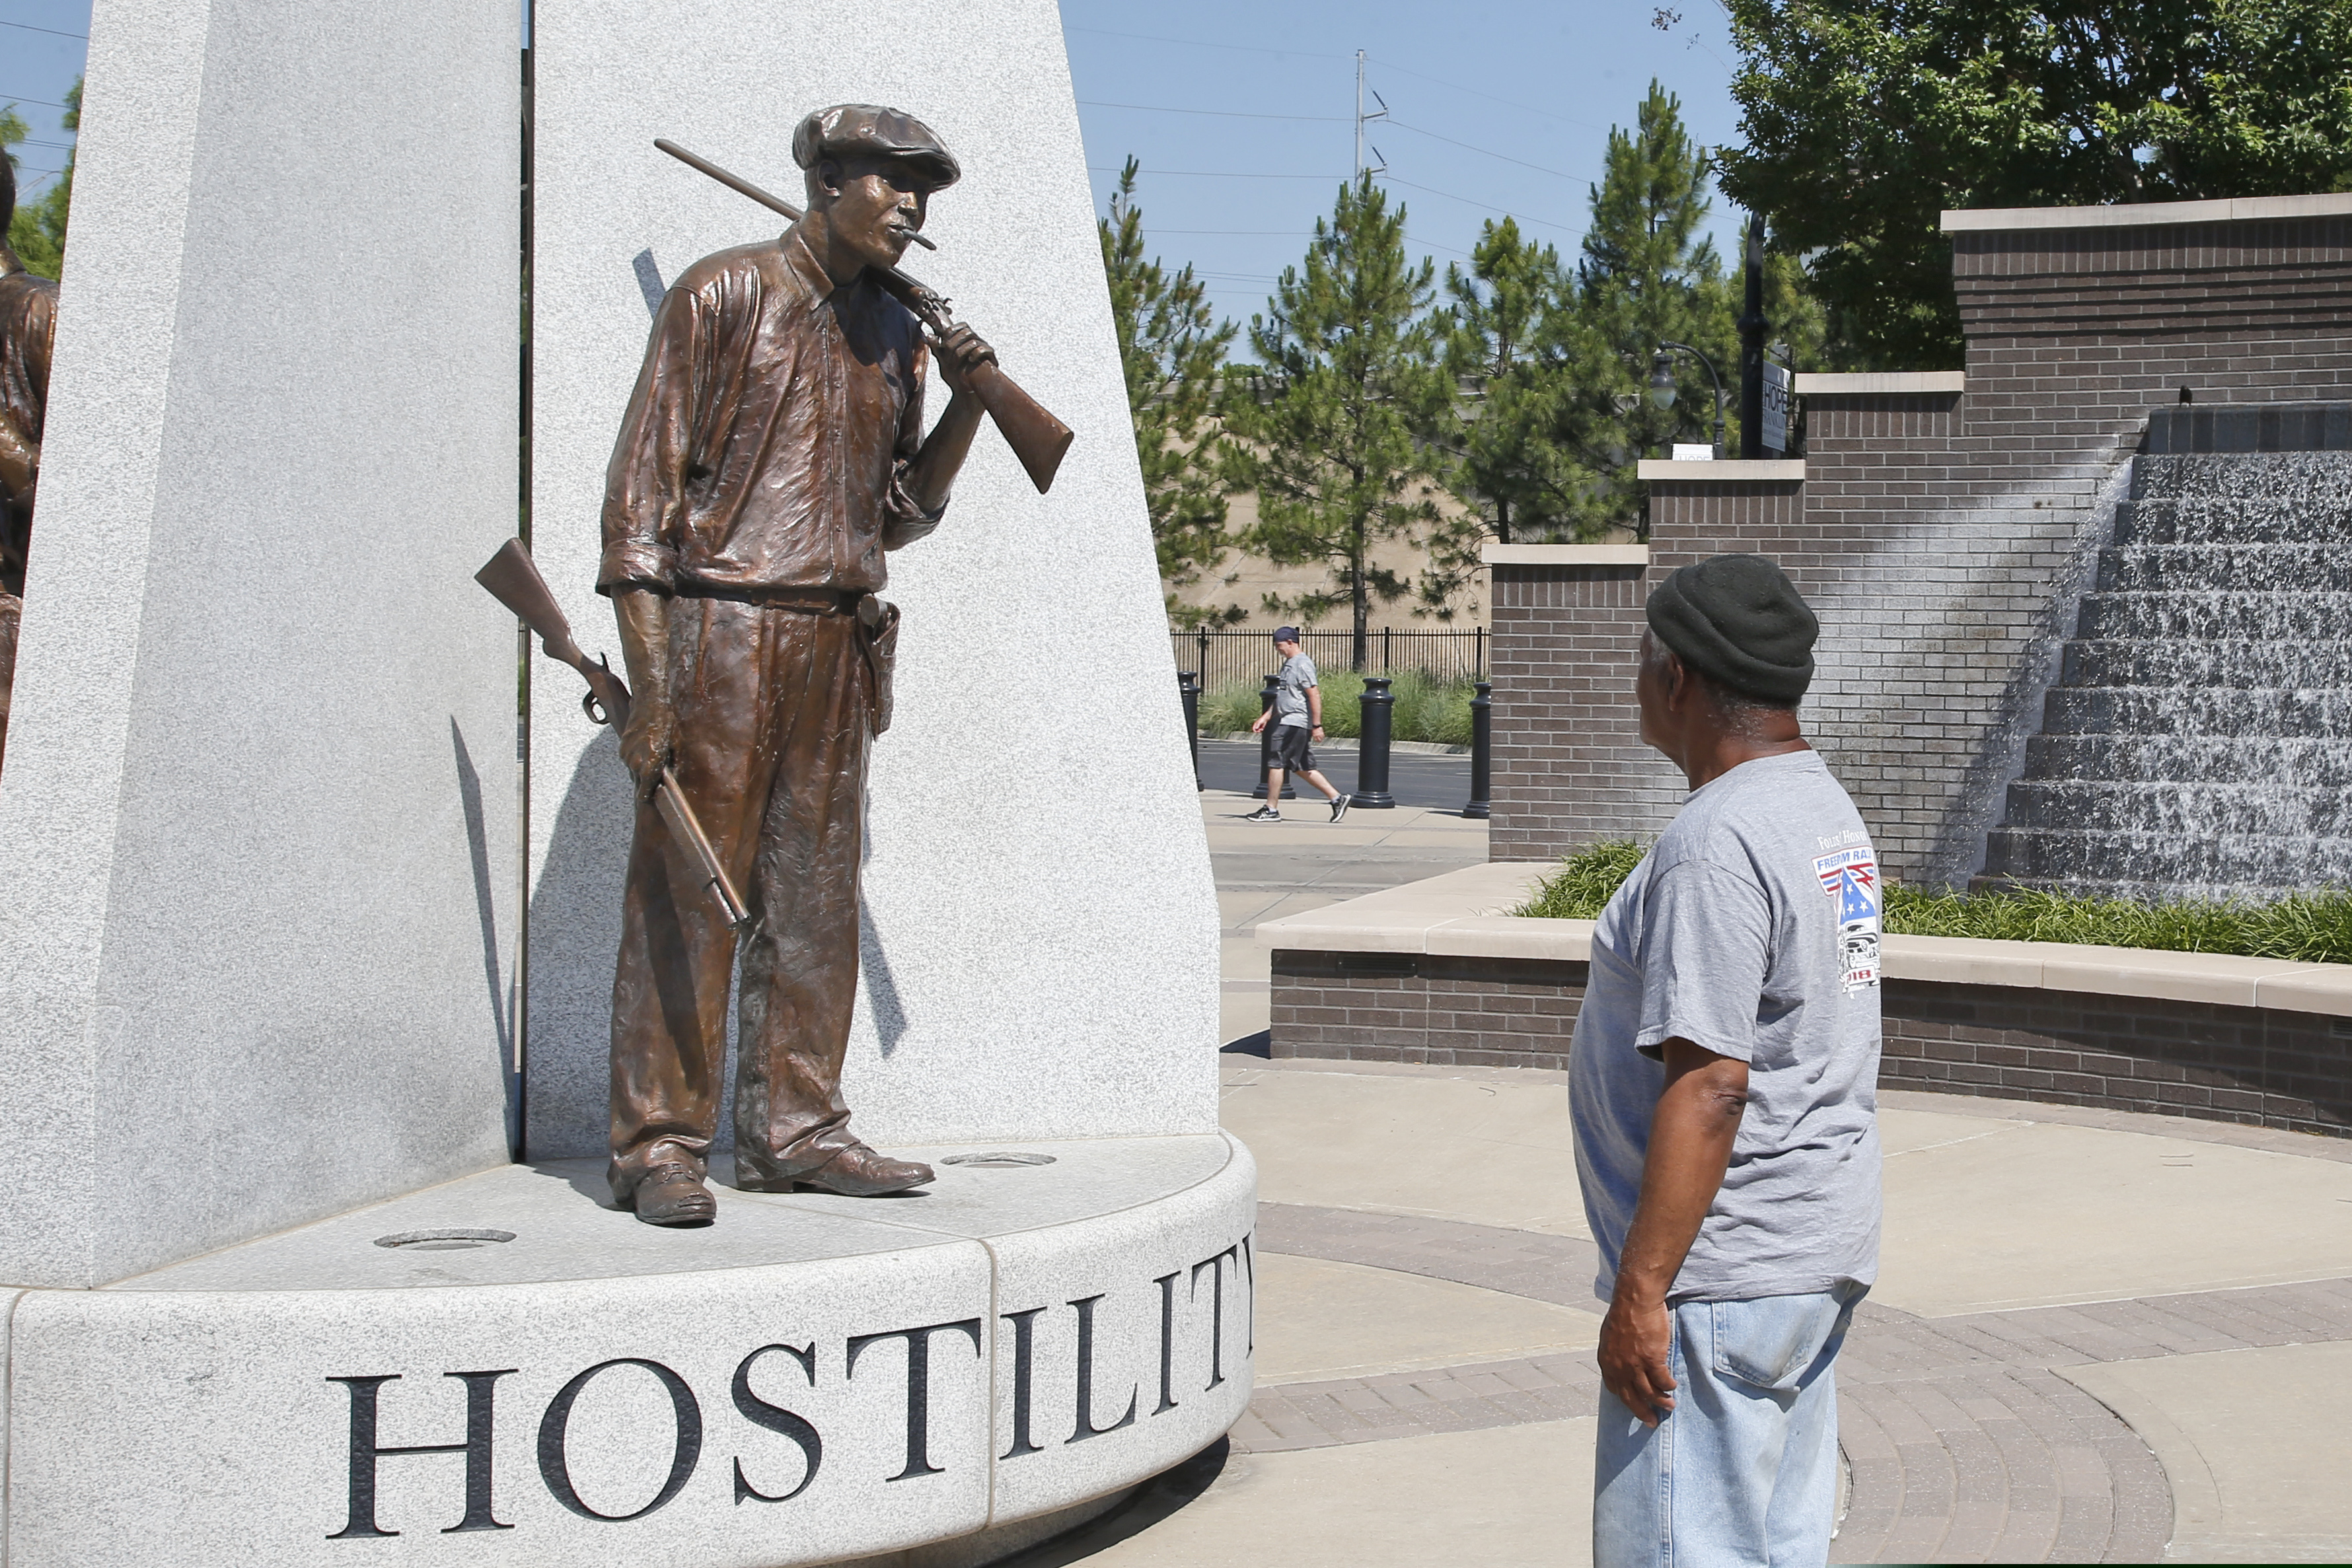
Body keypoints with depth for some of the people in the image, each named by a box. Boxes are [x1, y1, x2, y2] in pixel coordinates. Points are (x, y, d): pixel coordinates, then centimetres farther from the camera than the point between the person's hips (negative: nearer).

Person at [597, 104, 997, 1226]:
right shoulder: (722, 295, -3)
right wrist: (648, 676, -15)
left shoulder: (895, 336, 16)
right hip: (718, 632, -6)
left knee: (816, 898, 7)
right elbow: (643, 480, -7)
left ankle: (792, 1130, 14)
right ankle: (660, 1144, -1)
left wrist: (966, 410, 4)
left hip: (835, 644, 6)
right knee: (687, 899, -5)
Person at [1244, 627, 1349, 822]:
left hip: (1294, 724, -10)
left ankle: (1271, 810, -1)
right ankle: (1336, 798, 12)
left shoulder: (1302, 665, -14)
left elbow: (1314, 695, -19)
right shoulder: (1289, 664, 18)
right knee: (1303, 768, 11)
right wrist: (1265, 717, 23)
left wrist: (1317, 725, -22)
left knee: (1277, 763, -6)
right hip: (1288, 722, 10)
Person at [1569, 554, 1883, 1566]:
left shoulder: (1717, 845, -20)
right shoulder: (1826, 810, 13)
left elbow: (1709, 1083, -25)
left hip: (1722, 1273, -10)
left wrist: (1640, 1291, -22)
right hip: (1820, 1253, 10)